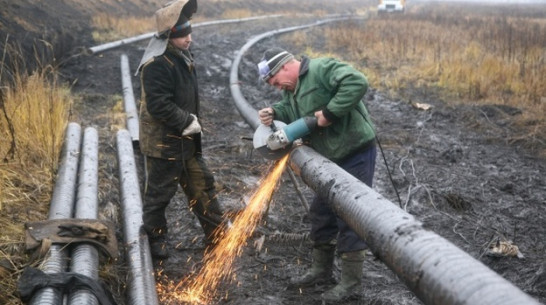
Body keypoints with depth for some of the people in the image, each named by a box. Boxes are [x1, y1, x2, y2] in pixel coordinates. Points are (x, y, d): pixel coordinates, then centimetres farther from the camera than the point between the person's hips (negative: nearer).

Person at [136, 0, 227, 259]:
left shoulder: (182, 56, 7)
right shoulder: (156, 65, -24)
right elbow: (159, 106, -30)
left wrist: (193, 123, 10)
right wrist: (188, 122, -20)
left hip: (186, 139, 10)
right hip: (163, 142, -9)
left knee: (201, 183, 16)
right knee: (160, 192, 6)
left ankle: (218, 233, 29)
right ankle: (155, 238, 25)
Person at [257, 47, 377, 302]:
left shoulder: (322, 69, -20)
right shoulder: (290, 89, 11)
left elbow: (357, 83, -32)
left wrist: (330, 112, -30)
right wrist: (273, 113, -8)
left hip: (355, 153, -10)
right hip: (330, 157, 10)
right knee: (321, 213, 16)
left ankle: (350, 281, 12)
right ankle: (320, 270, 32)